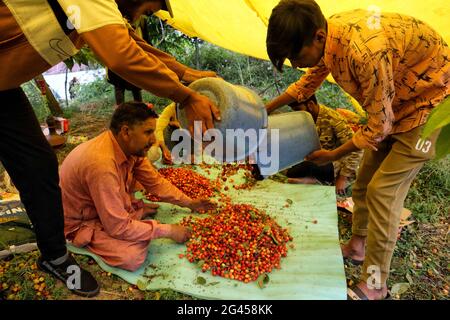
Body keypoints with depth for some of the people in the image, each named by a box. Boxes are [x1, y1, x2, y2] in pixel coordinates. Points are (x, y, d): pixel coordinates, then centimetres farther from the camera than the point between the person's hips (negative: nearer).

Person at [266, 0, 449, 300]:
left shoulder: (366, 51, -38)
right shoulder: (328, 35, -11)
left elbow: (378, 126, -26)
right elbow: (310, 81, 9)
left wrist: (333, 156, -12)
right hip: (392, 103, 8)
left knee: (382, 191, -12)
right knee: (364, 182, 11)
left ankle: (374, 285, 3)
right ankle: (358, 246, 31)